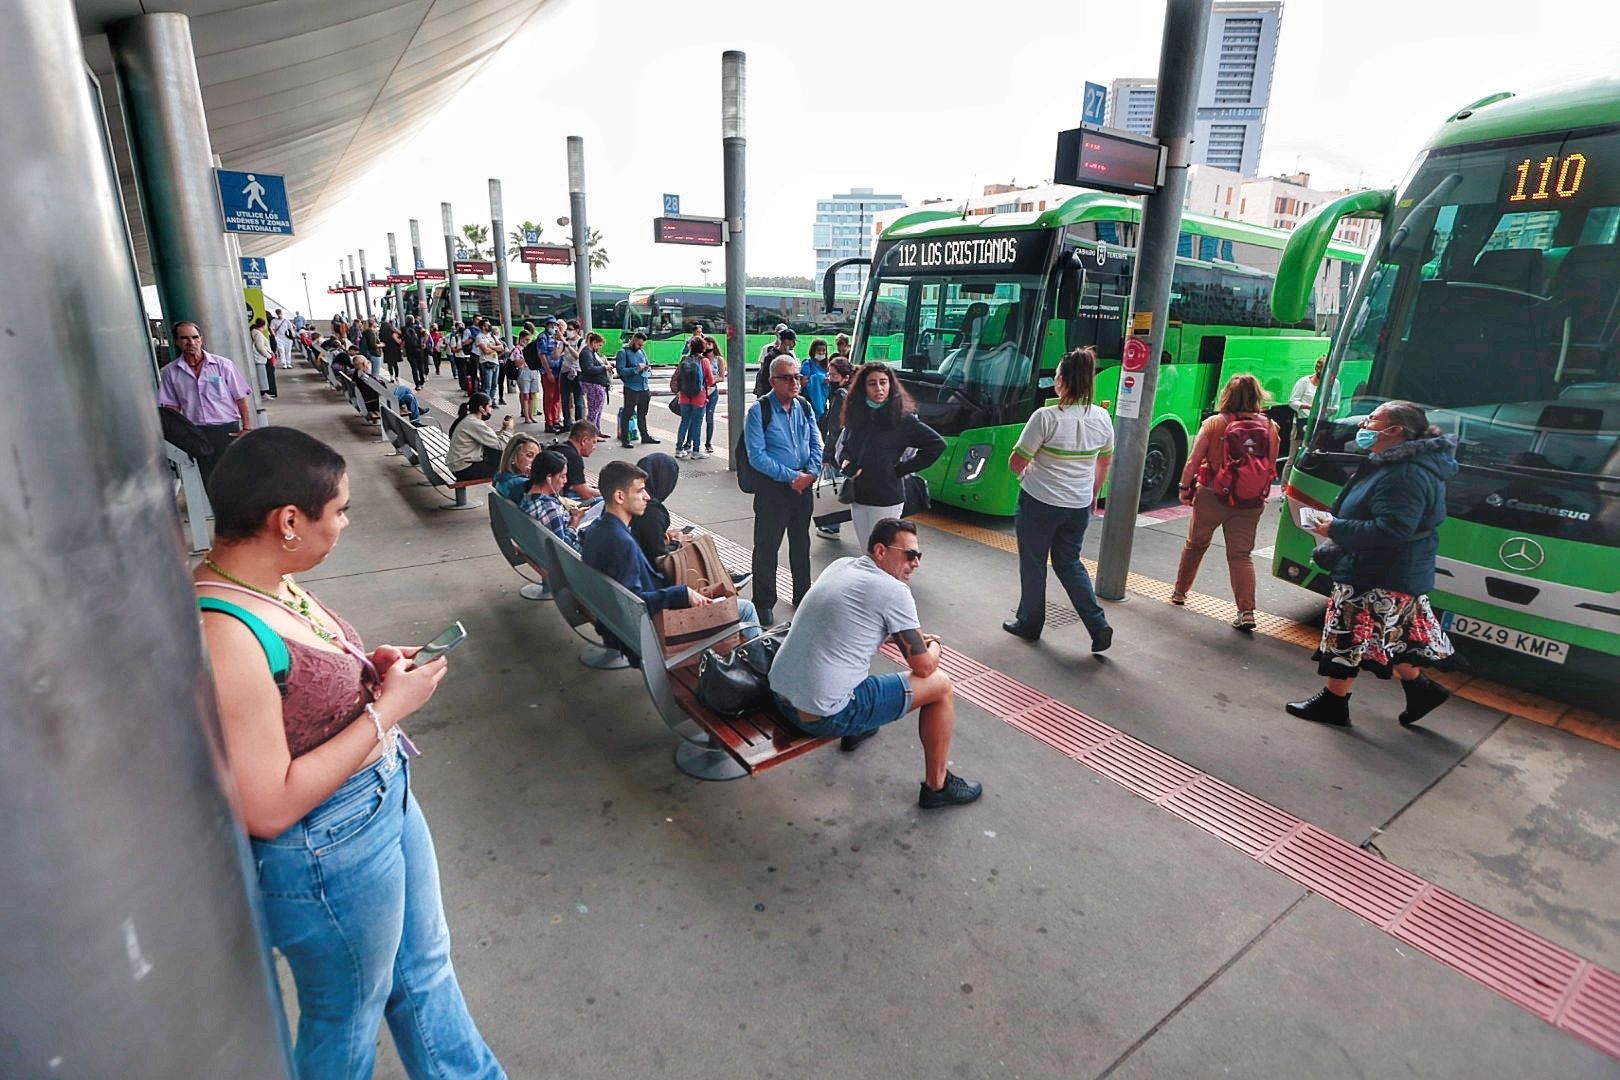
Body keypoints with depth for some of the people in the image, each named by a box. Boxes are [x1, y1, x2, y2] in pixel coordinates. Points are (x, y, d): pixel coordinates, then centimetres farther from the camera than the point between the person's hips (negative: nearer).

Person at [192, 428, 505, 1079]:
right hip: (326, 851, -9)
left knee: (424, 966, 27)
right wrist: (388, 709, -24)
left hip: (386, 797, 9)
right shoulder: (223, 634, -31)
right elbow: (270, 808, -28)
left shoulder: (269, 580, -4)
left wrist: (371, 668, -4)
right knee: (349, 1013, 21)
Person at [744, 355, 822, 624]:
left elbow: (816, 444, 8)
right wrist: (791, 476, -19)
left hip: (803, 486, 6)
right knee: (766, 547, 4)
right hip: (772, 488, -5)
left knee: (801, 544, 19)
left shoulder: (804, 407, 5)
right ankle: (764, 603, 20)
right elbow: (757, 456, -17)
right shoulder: (759, 411, -13)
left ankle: (803, 596, 36)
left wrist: (811, 473, -10)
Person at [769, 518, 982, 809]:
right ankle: (937, 786, 20)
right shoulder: (894, 592, -12)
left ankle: (853, 731, 46)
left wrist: (911, 637, 23)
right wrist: (934, 647, 18)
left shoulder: (840, 565, 9)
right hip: (823, 717, -8)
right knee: (941, 685, 5)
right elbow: (924, 667, -5)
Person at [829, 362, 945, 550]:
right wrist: (845, 462, -5)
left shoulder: (902, 418, -9)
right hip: (858, 496, 6)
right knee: (865, 552, 14)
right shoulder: (856, 415, 6)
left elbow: (937, 445, -9)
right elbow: (842, 447, 19)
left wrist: (902, 469, -9)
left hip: (886, 499, -5)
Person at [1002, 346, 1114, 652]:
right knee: (1069, 563, 20)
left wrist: (1025, 473, 8)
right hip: (1079, 506, 5)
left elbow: (1016, 463, -15)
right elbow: (1105, 463, 12)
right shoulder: (1102, 417, -1)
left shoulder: (1046, 417, -19)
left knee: (1033, 565, 13)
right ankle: (1098, 626, 11)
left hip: (1040, 503, -5)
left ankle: (1029, 624, 27)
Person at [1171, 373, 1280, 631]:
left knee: (1195, 544, 19)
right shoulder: (1270, 427, -2)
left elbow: (1193, 461, -9)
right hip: (1250, 503, 2)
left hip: (1212, 496, -1)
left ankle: (1179, 592, 32)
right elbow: (1272, 468, 5)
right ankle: (1247, 611, -5)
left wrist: (1185, 487, 3)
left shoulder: (1214, 423, -10)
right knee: (1241, 555, 5)